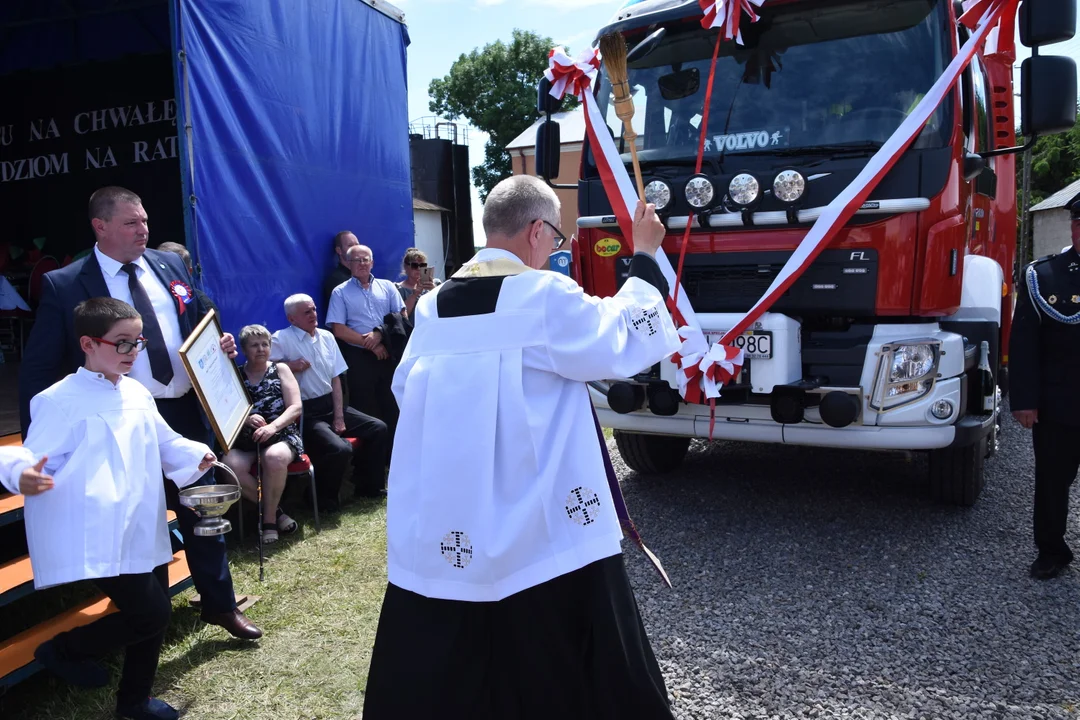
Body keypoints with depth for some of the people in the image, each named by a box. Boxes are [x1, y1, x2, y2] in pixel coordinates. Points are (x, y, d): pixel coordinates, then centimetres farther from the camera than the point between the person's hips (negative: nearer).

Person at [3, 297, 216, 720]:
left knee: (156, 612, 15)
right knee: (151, 614, -10)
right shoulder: (61, 401, -12)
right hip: (101, 536, -8)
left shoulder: (137, 394, 10)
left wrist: (196, 456, 2)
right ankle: (63, 650, 16)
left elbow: (164, 444, 19)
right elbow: (35, 457, -13)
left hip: (144, 528, 8)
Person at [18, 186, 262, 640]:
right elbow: (40, 370, -5)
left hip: (185, 413, 4)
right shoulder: (64, 285, -7)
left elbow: (200, 326, 17)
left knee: (203, 513, 16)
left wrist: (219, 346, -5)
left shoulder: (170, 265, 5)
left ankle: (220, 605, 33)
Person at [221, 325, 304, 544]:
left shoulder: (280, 370, 9)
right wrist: (246, 419, -18)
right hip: (244, 442, 2)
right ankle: (275, 511, -10)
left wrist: (273, 426, -18)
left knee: (274, 457, -37)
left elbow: (296, 408, -1)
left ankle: (269, 518, -14)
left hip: (282, 437, -1)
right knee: (231, 464, -31)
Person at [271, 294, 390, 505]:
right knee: (340, 449, -28)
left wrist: (339, 417, 0)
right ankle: (323, 499, -1)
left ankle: (368, 487, 15)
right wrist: (290, 366, -21)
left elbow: (336, 378, 7)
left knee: (378, 428, -3)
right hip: (306, 413, -7)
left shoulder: (326, 337, 11)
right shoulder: (282, 339, -6)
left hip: (331, 404, 7)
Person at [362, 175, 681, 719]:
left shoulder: (433, 306, 8)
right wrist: (645, 258, 5)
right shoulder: (545, 296, -11)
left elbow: (406, 390, 19)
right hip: (540, 530, -5)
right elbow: (627, 340, -6)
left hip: (437, 535, 6)